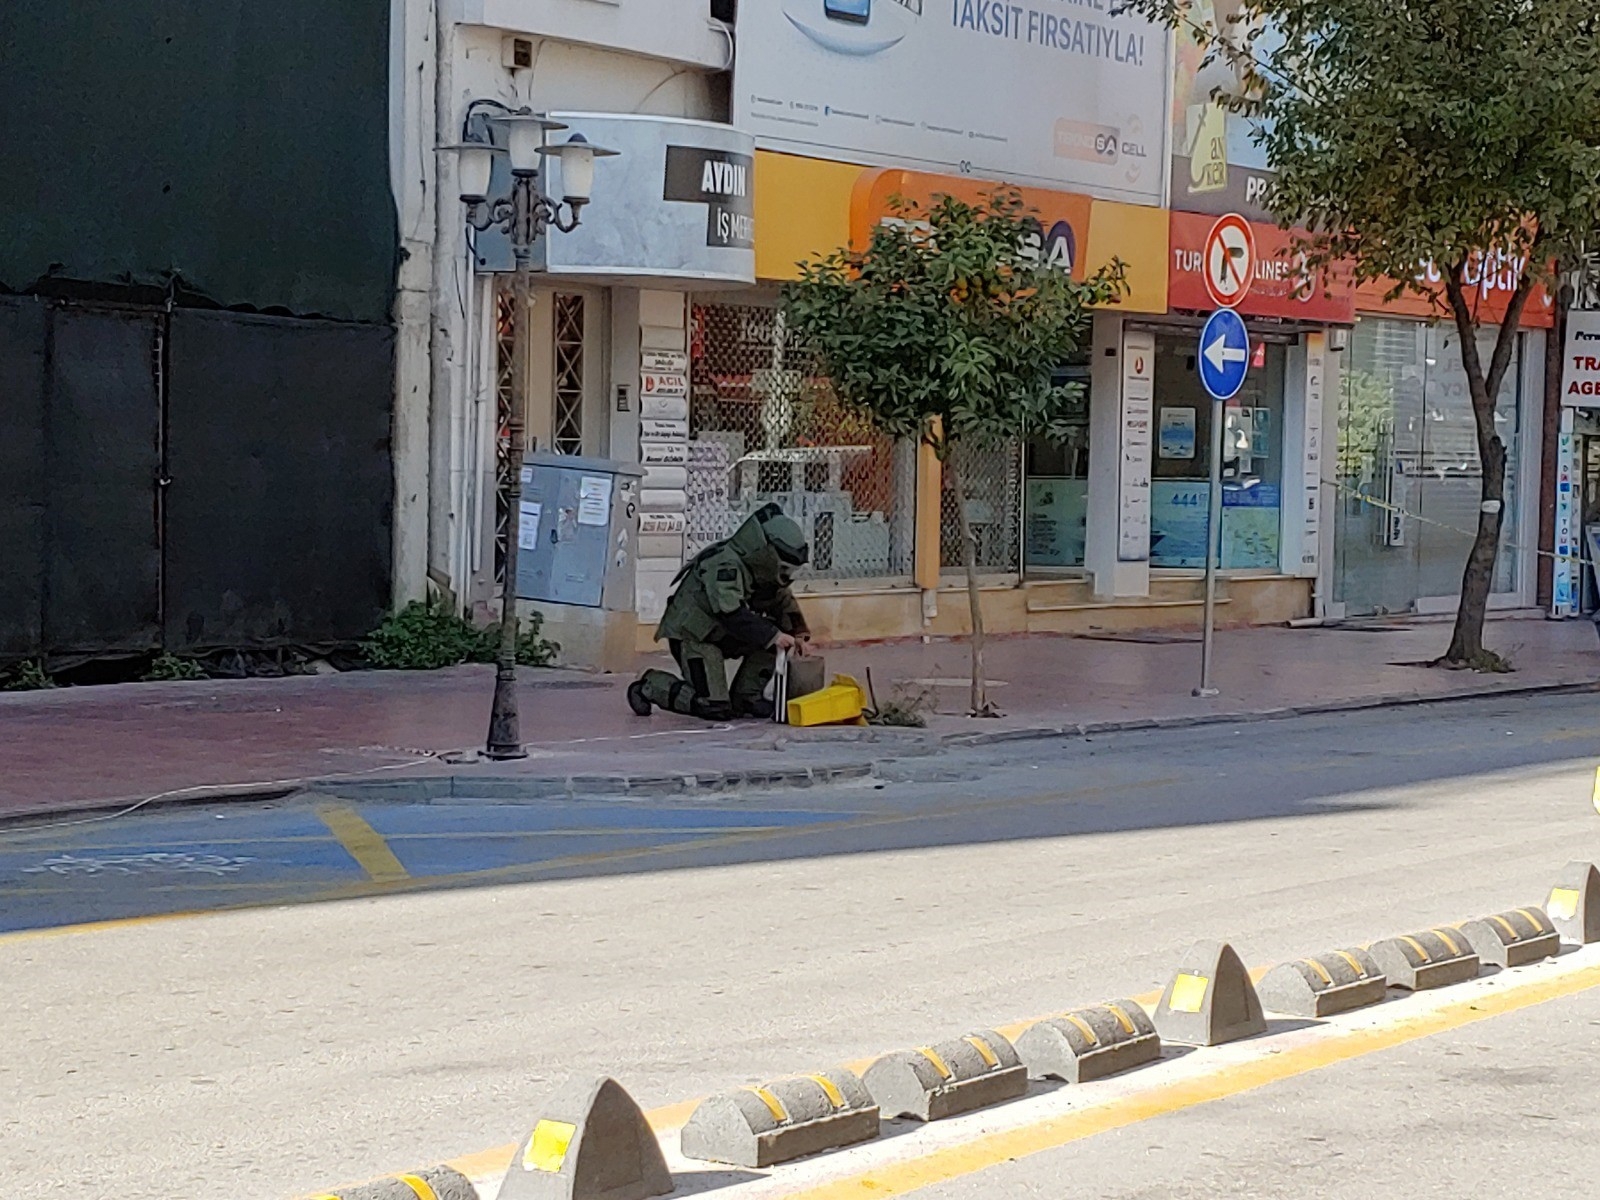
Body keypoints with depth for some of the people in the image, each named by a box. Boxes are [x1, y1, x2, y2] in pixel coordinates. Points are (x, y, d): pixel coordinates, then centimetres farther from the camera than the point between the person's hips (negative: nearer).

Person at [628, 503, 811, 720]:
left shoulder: (761, 569, 2)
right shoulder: (725, 564, -26)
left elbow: (784, 601, 13)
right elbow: (731, 614, -36)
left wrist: (797, 633, -3)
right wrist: (772, 635, -37)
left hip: (720, 634, 9)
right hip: (692, 634, -9)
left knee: (773, 633, -8)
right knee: (715, 709, -17)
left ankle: (745, 697, 1)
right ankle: (650, 687, 3)